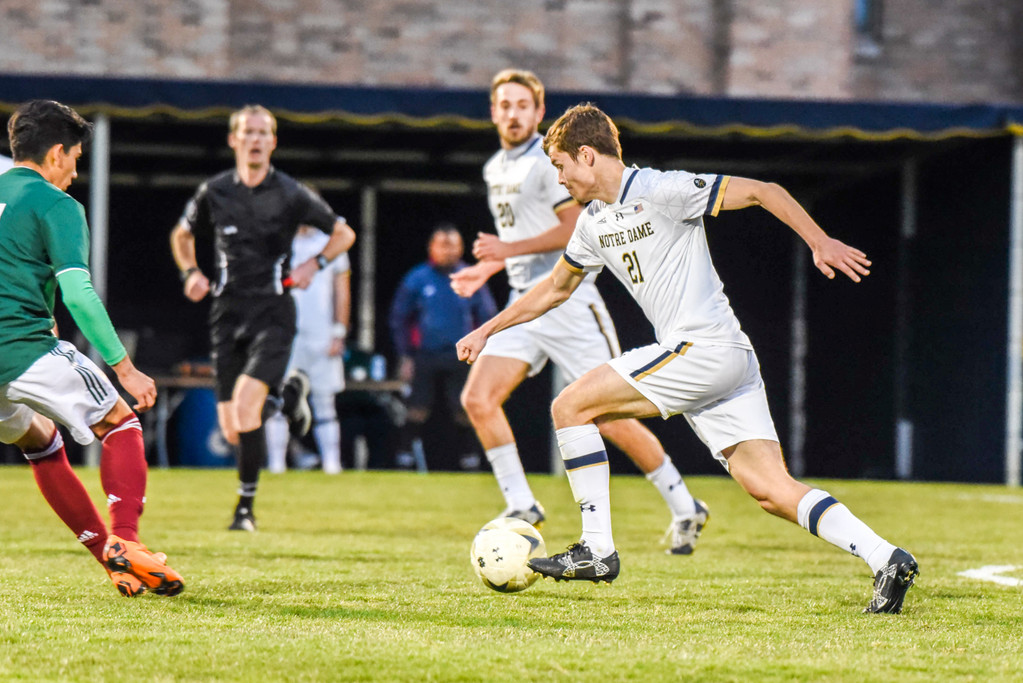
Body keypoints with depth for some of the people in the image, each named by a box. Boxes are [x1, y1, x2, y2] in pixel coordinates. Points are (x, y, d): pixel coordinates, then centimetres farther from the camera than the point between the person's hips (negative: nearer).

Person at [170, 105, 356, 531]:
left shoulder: (291, 195, -1)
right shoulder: (214, 192, 4)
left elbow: (344, 234, 10)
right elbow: (182, 234, 21)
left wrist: (314, 264, -6)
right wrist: (191, 272, 3)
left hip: (273, 312, -3)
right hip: (228, 312, 3)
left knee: (246, 403, -22)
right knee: (232, 430, 0)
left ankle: (246, 507, -9)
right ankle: (285, 396, 35)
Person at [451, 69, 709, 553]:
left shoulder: (548, 161, -10)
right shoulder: (495, 169, 17)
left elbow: (576, 228, -17)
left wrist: (510, 249, -18)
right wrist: (487, 268, 18)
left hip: (567, 300, -8)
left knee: (610, 418, -7)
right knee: (478, 399, -10)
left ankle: (684, 508, 7)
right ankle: (521, 507, -1)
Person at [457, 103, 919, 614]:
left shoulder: (658, 190, -7)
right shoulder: (594, 224, 20)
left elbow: (762, 192, -8)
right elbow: (556, 288, 36)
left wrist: (821, 243, -17)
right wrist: (486, 330, 36)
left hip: (706, 347, -9)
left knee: (571, 407, -6)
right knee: (770, 490, -4)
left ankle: (597, 548, -4)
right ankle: (886, 560, -12)